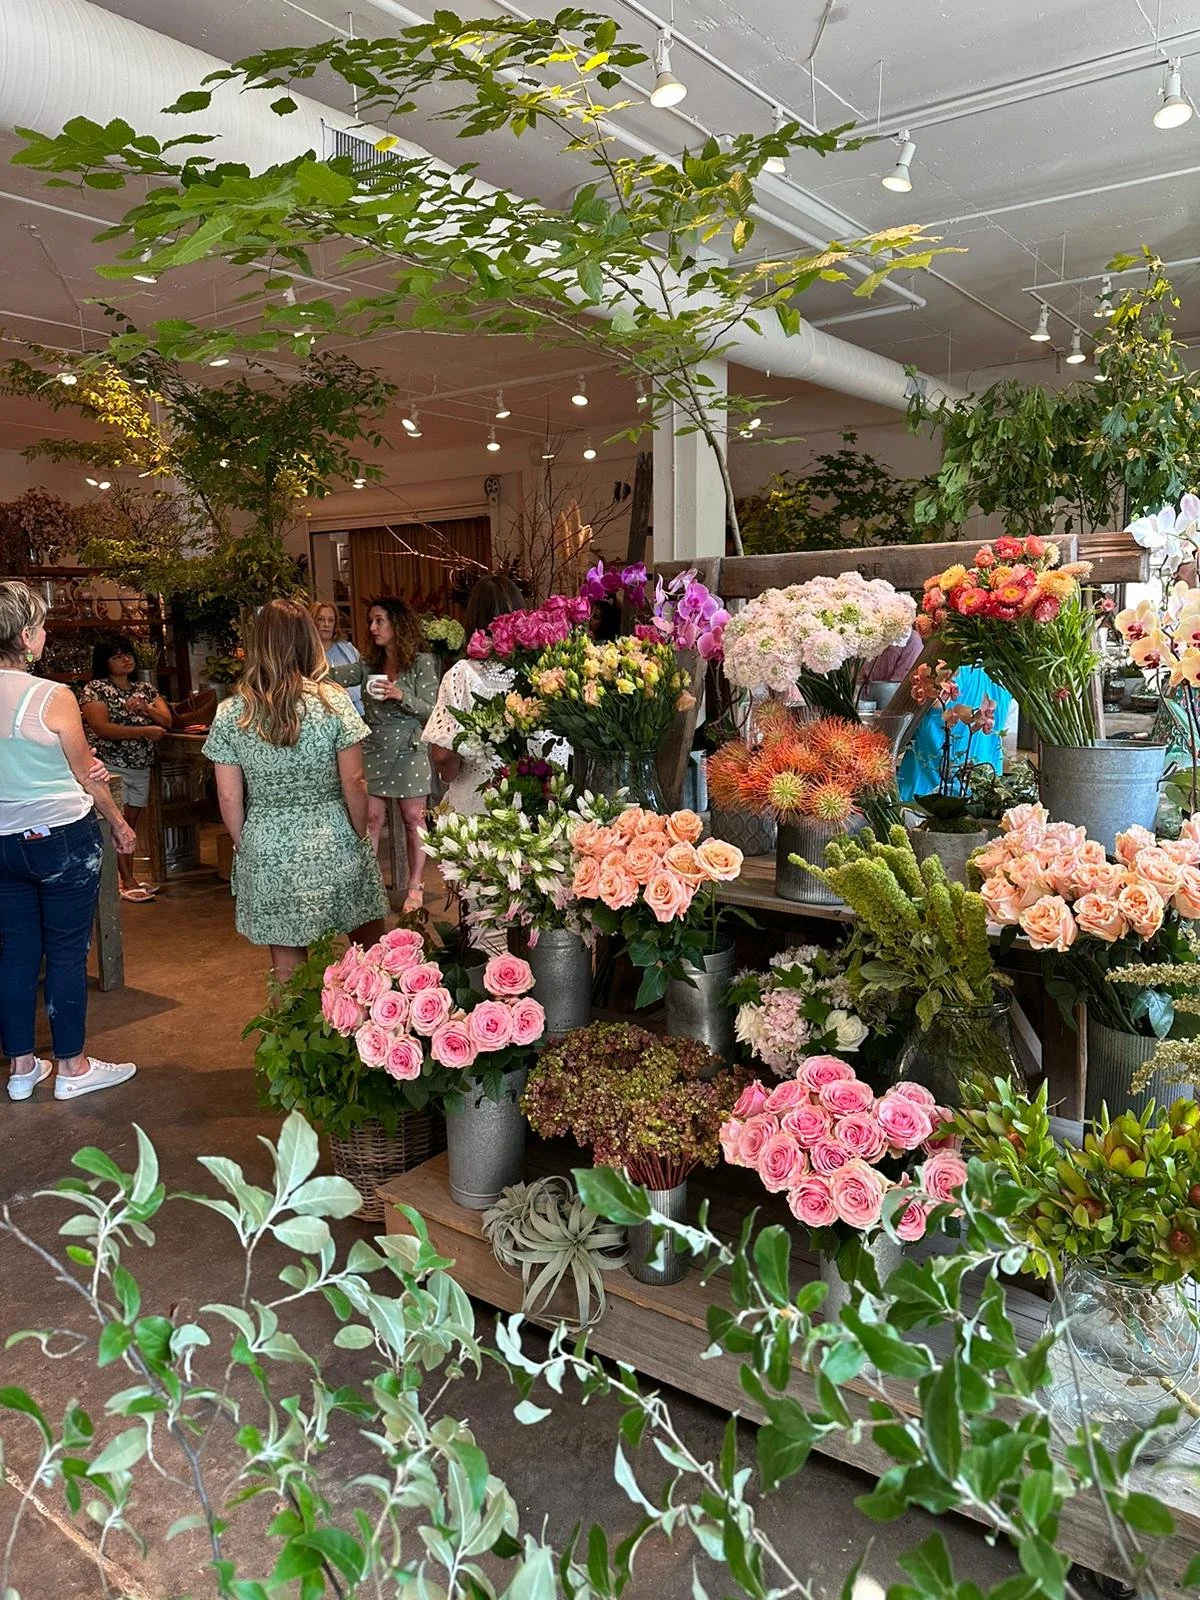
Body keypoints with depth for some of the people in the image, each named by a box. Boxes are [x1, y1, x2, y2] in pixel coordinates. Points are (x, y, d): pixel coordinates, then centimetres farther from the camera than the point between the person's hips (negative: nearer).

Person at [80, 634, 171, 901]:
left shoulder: (145, 689, 13)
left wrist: (144, 708, -13)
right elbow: (102, 728, -18)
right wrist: (145, 731, -20)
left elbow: (167, 721, 6)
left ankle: (129, 878, 16)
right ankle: (127, 883, -3)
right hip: (111, 767, -6)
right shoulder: (95, 689, -6)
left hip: (141, 767, 6)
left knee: (132, 824, 10)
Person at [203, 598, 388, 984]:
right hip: (333, 850, -1)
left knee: (288, 970, 11)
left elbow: (229, 799, -1)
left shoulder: (230, 713, -3)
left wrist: (244, 848, 13)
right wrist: (360, 836, 5)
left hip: (267, 855, 2)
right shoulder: (333, 700, -9)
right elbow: (353, 782, -8)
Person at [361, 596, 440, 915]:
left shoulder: (422, 663, -5)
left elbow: (431, 710, -8)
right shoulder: (372, 664, 9)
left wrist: (402, 696, -21)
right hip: (374, 749, 4)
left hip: (409, 750, -4)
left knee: (413, 819, 5)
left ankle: (416, 886, 14)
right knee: (372, 818, 3)